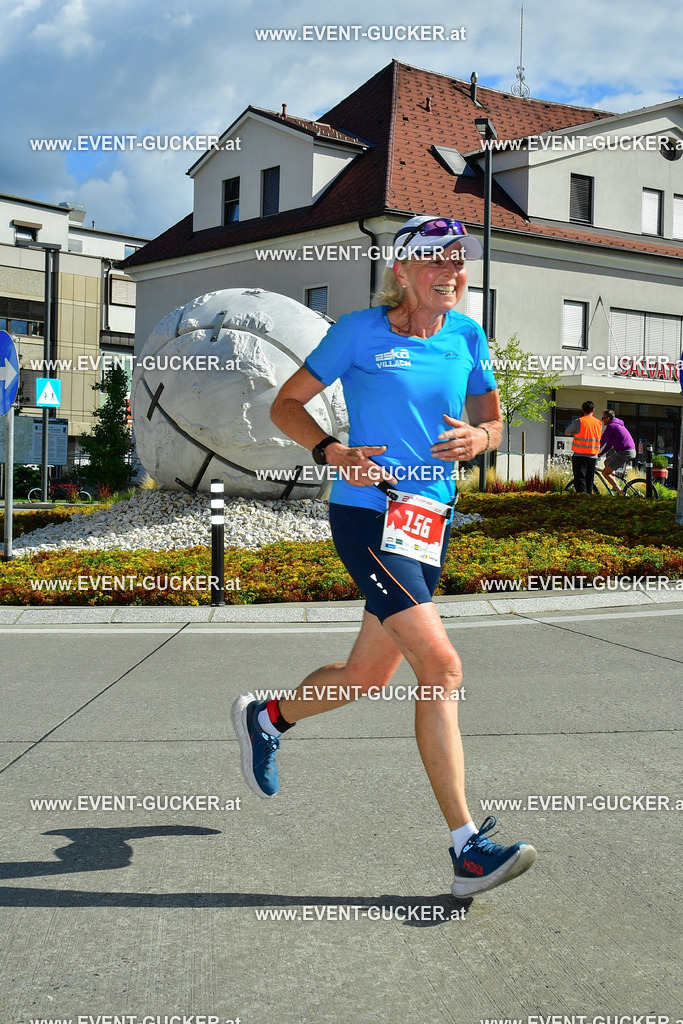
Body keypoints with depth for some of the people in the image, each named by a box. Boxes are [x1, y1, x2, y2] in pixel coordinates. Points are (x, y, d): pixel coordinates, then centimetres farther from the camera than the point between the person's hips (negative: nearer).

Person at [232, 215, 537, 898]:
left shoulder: (467, 336, 9)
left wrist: (478, 439, -5)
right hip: (367, 515, -6)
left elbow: (491, 419, 19)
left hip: (431, 521, 6)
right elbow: (286, 405, 3)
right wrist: (332, 451, -15)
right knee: (442, 667, -19)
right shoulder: (360, 331, -4)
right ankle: (466, 849, -14)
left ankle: (265, 718, 43)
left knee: (367, 677, 13)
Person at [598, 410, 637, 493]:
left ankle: (620, 492, -11)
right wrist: (600, 453, 25)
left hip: (624, 452, -10)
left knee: (605, 472, -4)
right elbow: (609, 443, 27)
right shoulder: (617, 424, 23)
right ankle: (615, 486, 20)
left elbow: (601, 442, -8)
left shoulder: (611, 426, -8)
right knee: (607, 462, 25)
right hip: (632, 451, 10)